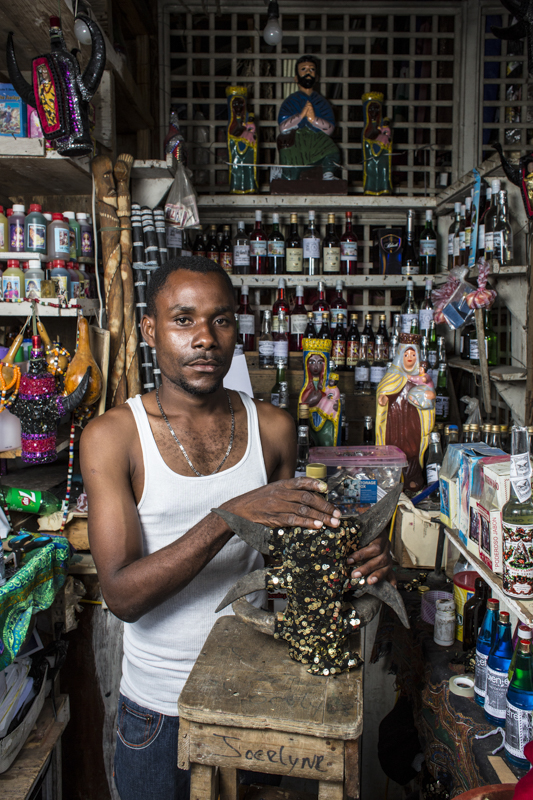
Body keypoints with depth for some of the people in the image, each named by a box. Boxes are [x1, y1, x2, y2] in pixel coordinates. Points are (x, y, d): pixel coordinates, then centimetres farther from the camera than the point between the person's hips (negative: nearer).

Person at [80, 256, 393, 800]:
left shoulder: (272, 427, -4)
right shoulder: (112, 435, -14)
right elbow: (122, 594, -22)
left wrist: (349, 554, -14)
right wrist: (229, 515, -33)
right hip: (157, 706, -2)